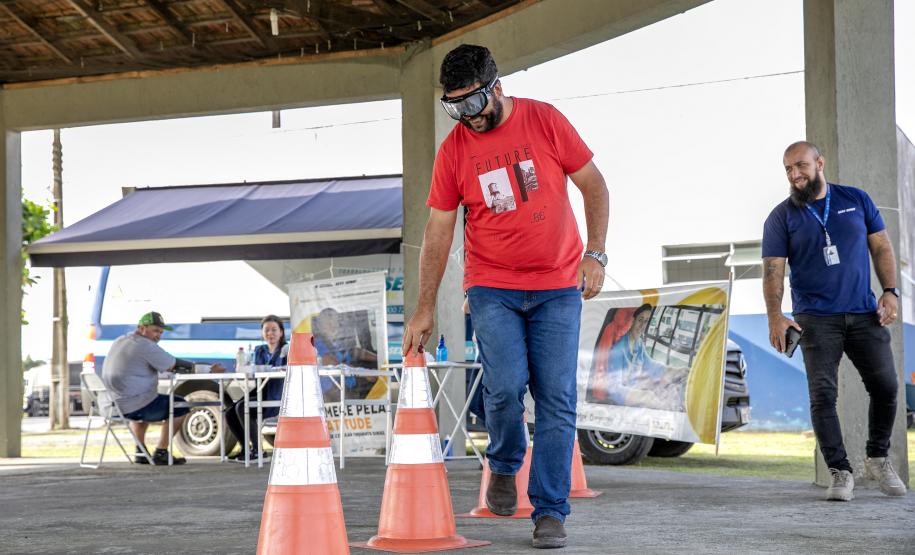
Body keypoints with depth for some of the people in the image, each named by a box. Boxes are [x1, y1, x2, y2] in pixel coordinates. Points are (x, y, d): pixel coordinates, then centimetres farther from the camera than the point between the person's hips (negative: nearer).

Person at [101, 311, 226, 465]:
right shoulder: (146, 346, -16)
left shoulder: (120, 341, 13)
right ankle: (160, 453, 7)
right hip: (136, 407, -9)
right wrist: (210, 370, -8)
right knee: (180, 406, 6)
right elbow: (176, 366, -15)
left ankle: (140, 451, 31)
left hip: (115, 405, 9)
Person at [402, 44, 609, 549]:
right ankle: (504, 465, 14)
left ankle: (550, 512, 4)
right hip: (492, 288, 0)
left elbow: (594, 185, 2)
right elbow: (438, 231, 3)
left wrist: (595, 255, -7)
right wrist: (425, 309, 1)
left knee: (557, 401, -4)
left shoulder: (545, 121, -5)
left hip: (557, 287, 0)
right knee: (505, 387, -16)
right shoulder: (453, 149, -1)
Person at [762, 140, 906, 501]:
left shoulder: (857, 200, 8)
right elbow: (773, 271, -5)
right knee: (823, 395, -10)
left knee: (886, 387, 3)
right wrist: (775, 316, -18)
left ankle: (878, 459, 22)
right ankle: (840, 472, -3)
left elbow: (881, 247, 10)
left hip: (864, 313, 2)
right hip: (816, 319, -2)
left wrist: (890, 291, -3)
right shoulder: (781, 218, 2)